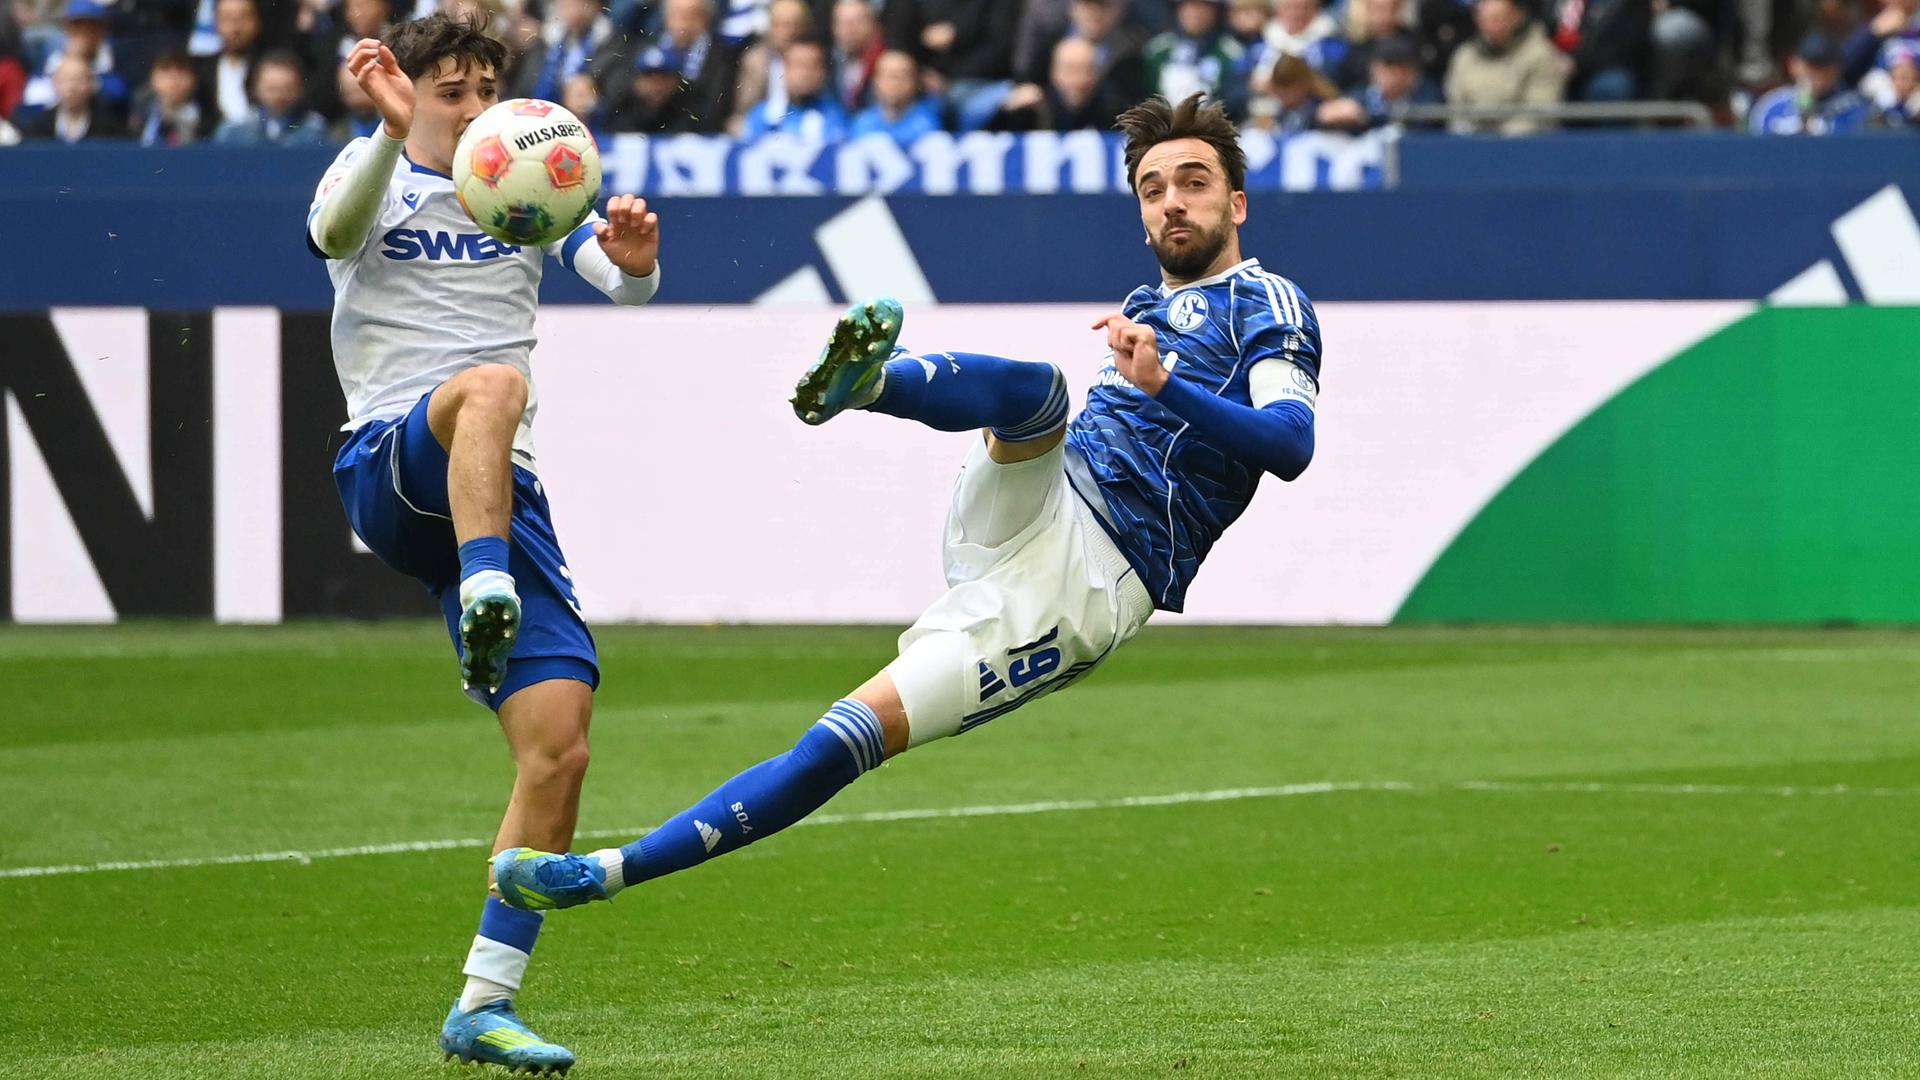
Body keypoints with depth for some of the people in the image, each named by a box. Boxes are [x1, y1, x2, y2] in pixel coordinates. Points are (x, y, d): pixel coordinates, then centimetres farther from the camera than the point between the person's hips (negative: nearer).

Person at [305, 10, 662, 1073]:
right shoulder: (373, 172, 7)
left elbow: (621, 283, 3)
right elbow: (335, 232, -19)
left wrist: (635, 260, -22)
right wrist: (392, 135, -37)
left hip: (496, 496, 4)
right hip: (386, 467, -4)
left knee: (560, 746, -7)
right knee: (491, 383, -38)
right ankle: (484, 598, -53)